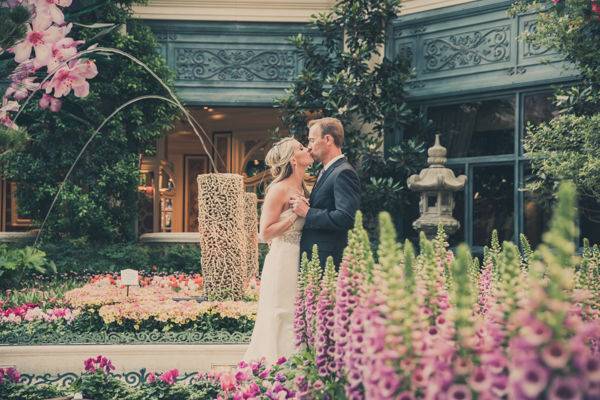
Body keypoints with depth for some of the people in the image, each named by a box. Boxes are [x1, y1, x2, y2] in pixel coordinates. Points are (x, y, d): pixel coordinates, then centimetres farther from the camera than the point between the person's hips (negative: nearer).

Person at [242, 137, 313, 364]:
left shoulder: (302, 189, 13)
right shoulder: (279, 189, -12)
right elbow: (265, 234, -15)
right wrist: (295, 214, -18)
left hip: (300, 264, 8)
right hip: (283, 263, -8)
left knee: (296, 323, 10)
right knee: (282, 321, -2)